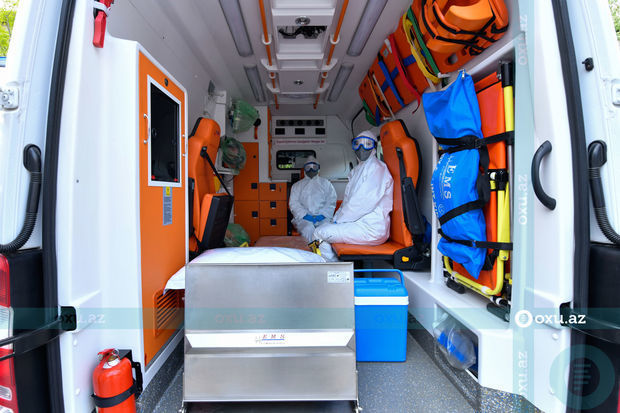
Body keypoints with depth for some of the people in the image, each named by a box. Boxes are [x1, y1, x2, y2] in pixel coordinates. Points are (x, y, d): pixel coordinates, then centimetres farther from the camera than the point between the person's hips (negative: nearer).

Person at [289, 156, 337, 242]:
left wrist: (322, 215, -8)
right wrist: (305, 215, -9)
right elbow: (293, 204, 9)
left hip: (323, 217, 0)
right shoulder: (297, 185, 22)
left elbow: (331, 202, 10)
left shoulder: (326, 183, 22)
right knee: (308, 229, -34)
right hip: (303, 218, 0)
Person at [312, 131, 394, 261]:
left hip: (371, 229, -10)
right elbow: (348, 200, 21)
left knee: (319, 233, -16)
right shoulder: (357, 170, 22)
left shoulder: (376, 167, -8)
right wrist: (337, 218, 5)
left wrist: (339, 220, -11)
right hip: (359, 223, 10)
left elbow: (364, 202, -17)